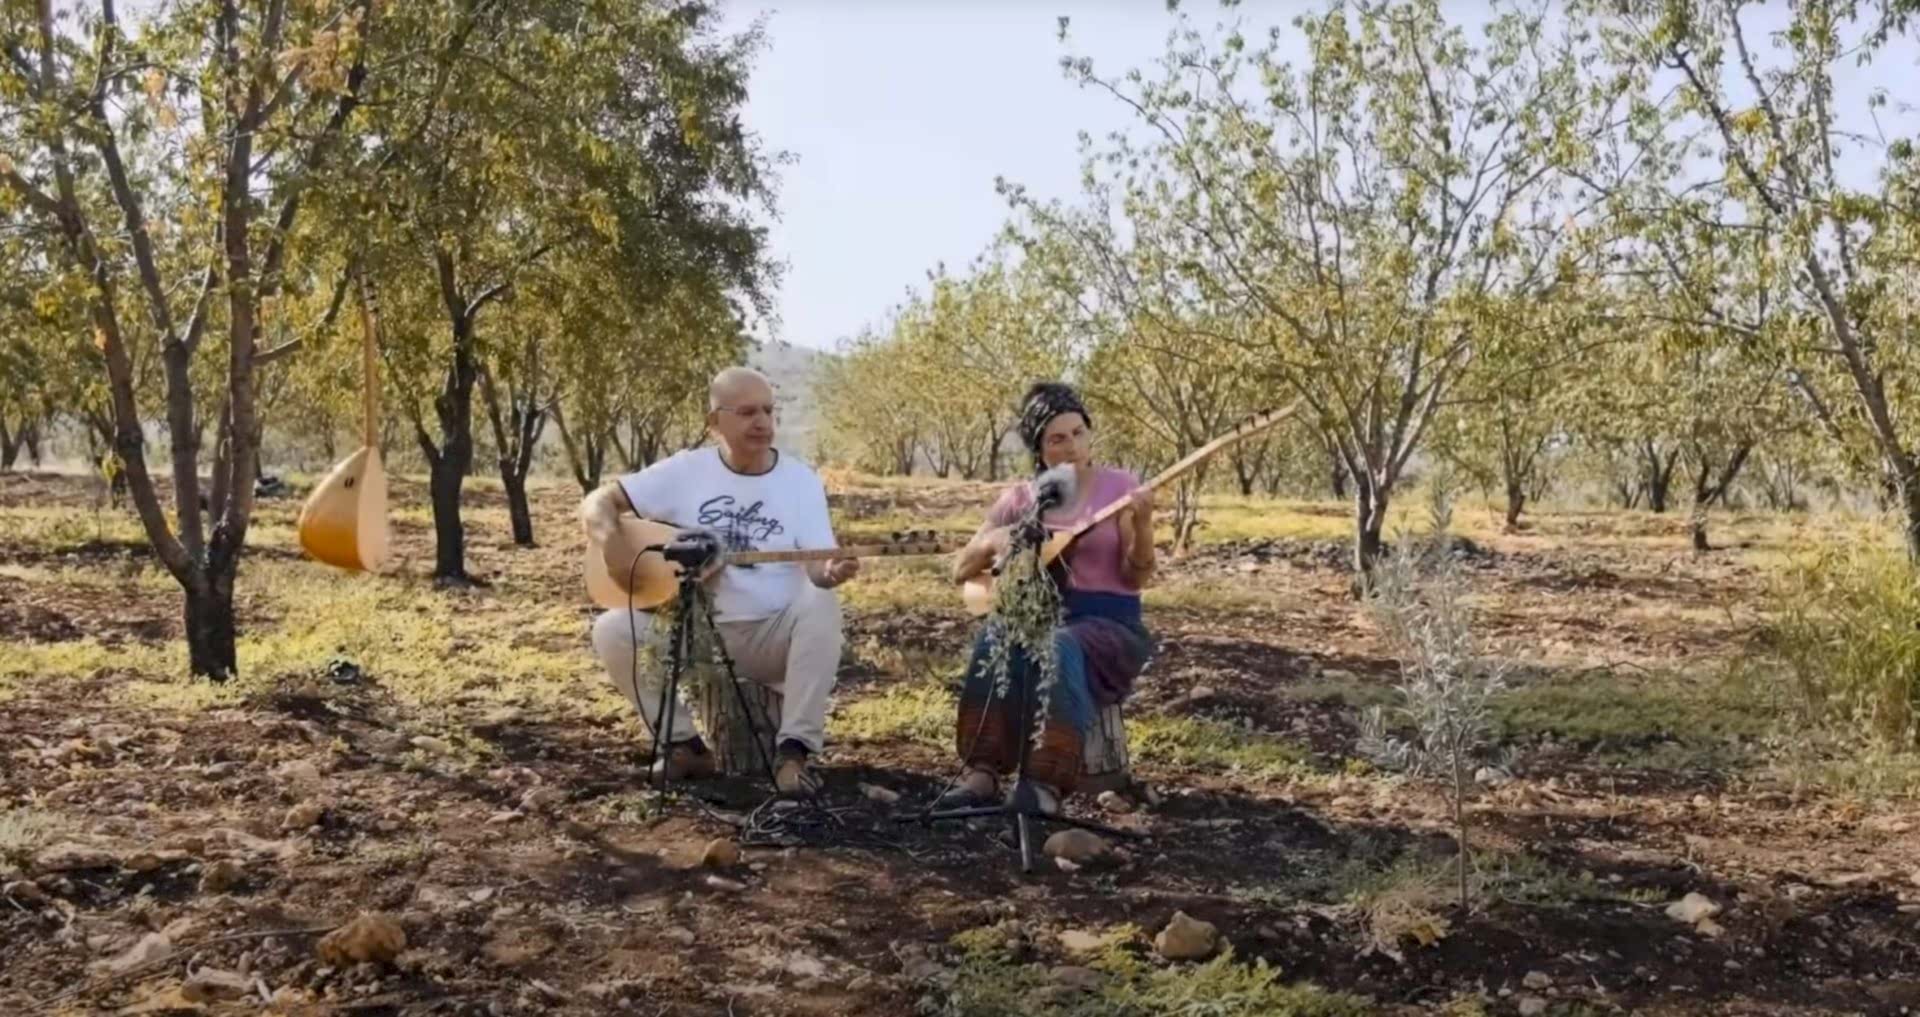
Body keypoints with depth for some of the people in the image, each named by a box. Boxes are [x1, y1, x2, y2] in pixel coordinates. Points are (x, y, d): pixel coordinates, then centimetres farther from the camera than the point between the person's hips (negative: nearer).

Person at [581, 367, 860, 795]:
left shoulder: (801, 480, -1)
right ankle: (683, 743, -4)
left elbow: (815, 565, -11)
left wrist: (832, 571, -36)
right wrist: (614, 544, -22)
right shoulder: (686, 470, 0)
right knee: (612, 630, -21)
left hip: (774, 635, -1)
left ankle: (793, 750, -28)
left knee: (821, 604, -32)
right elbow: (598, 503, 0)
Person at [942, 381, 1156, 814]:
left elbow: (1136, 577, -7)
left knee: (1059, 649, -37)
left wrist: (1141, 525, -26)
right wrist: (993, 540, -13)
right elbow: (961, 570, 8)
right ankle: (981, 772, -33)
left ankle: (1047, 785, -42)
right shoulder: (1020, 499, 7)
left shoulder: (1120, 486, 0)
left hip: (1109, 623, -3)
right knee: (996, 641, -32)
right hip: (1038, 616, 3)